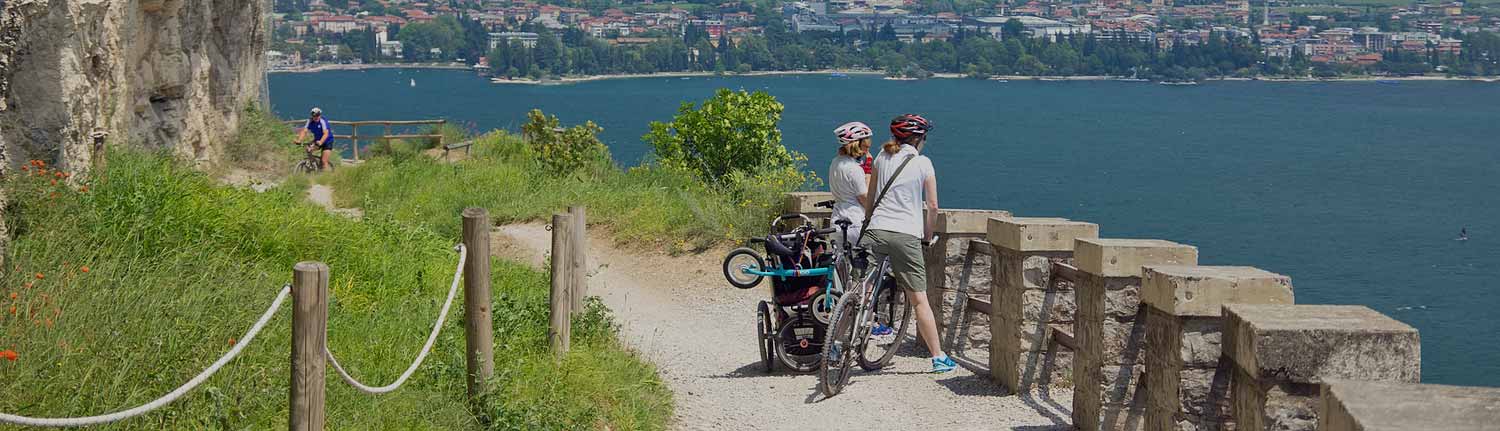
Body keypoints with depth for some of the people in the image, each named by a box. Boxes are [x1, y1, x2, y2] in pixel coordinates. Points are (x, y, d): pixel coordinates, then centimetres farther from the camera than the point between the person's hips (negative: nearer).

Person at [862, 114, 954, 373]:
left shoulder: (882, 157, 13)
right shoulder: (923, 163, 4)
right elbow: (932, 206, 2)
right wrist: (927, 237, 13)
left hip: (875, 231, 3)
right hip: (906, 235, -3)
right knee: (919, 300, -2)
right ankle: (938, 357, 0)